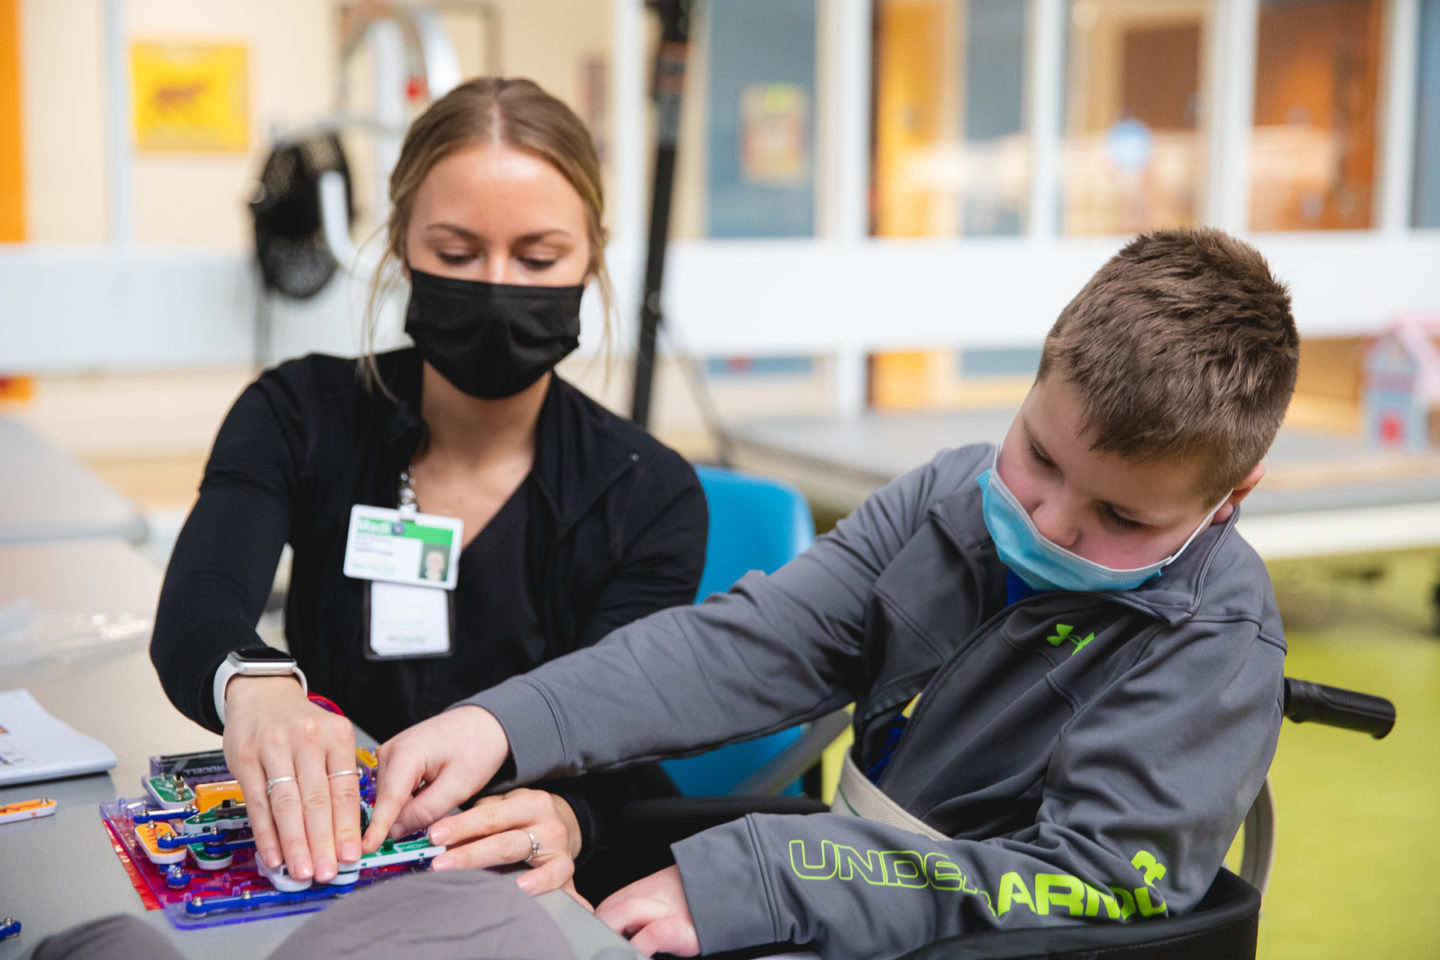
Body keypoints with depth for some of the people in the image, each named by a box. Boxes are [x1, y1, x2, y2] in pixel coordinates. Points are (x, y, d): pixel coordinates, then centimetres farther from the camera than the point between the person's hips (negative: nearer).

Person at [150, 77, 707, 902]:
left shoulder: (650, 494, -4)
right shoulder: (300, 417, -1)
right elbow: (194, 616, -17)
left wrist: (559, 819, -40)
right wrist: (251, 686, -43)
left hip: (567, 894, -1)